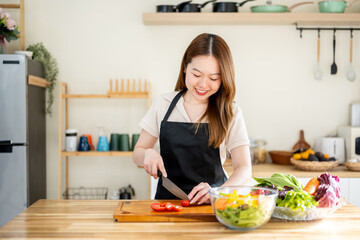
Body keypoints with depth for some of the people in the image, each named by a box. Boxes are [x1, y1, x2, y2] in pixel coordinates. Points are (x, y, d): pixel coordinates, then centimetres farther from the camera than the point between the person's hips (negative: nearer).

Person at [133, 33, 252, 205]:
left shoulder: (230, 113, 0)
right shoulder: (163, 105, 5)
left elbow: (244, 170, -7)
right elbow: (137, 153, 12)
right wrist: (148, 154, -12)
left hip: (211, 204, 0)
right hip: (167, 198, 0)